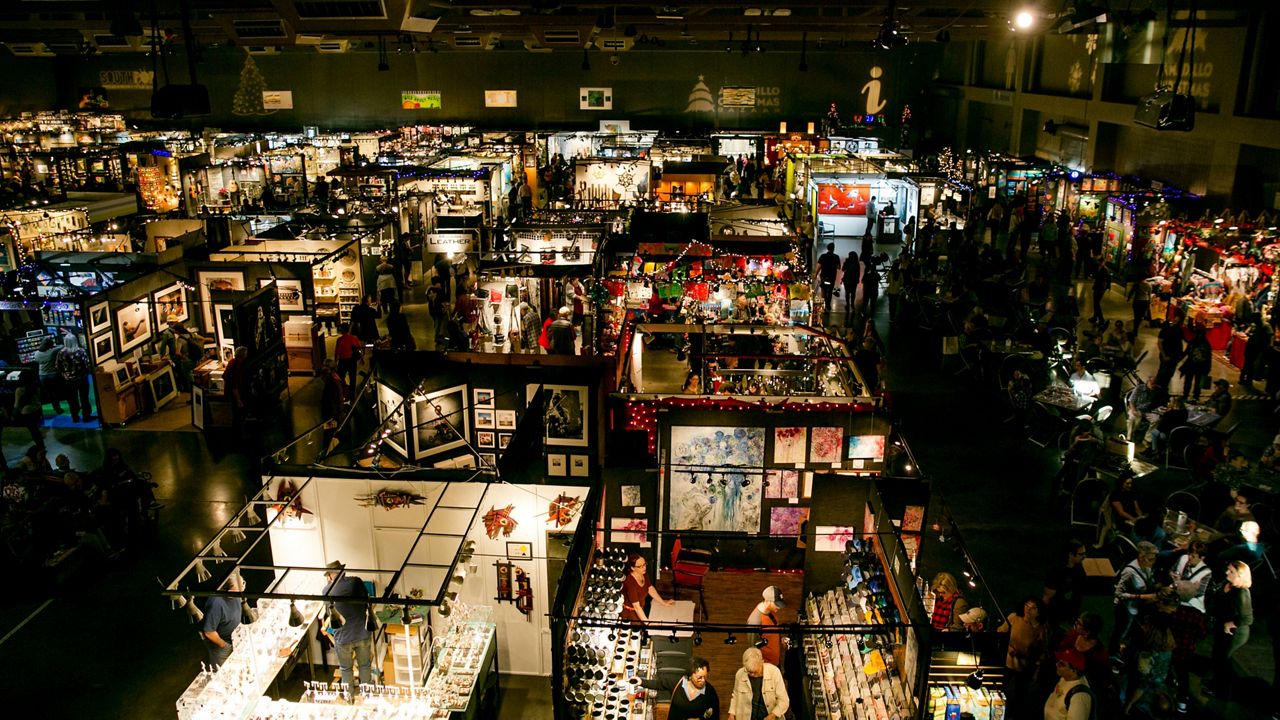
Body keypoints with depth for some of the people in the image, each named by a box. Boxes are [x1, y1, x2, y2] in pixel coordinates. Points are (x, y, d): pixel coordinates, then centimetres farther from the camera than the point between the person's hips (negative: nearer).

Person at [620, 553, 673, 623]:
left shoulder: (643, 575, -10)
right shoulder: (630, 583, -34)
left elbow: (650, 589, 8)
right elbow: (636, 607, -32)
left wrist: (663, 602, 8)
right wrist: (648, 623, -32)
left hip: (640, 610, 7)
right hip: (629, 613, -7)